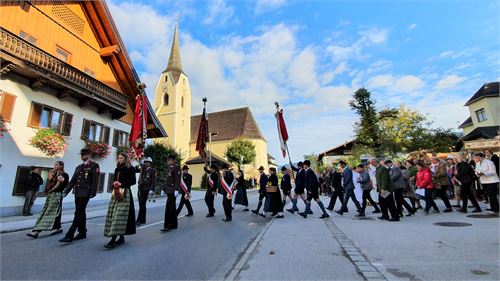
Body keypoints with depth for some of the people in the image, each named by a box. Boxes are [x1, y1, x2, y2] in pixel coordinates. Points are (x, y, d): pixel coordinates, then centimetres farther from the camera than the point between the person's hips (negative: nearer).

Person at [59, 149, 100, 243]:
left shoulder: (94, 165, -5)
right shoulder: (78, 167, 18)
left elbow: (95, 180, -12)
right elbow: (72, 181, 18)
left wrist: (92, 193, -17)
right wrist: (65, 191, 9)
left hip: (85, 193, -8)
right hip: (77, 193, 8)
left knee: (78, 214, -8)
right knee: (81, 213, 13)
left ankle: (69, 235, -6)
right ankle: (82, 232, 22)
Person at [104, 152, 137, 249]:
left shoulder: (130, 168, -2)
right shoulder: (117, 169, 18)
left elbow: (133, 181, -7)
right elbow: (114, 180, 23)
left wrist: (122, 184, -15)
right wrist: (115, 183, 2)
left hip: (125, 193, -8)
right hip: (116, 193, 8)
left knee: (119, 215, -11)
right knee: (114, 215, 7)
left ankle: (113, 240, -13)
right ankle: (121, 237, 17)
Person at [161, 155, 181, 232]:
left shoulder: (176, 167, -9)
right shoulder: (169, 168, 17)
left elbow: (177, 179, -17)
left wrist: (176, 189, -23)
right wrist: (164, 189, 20)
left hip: (172, 191, -9)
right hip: (168, 190, 9)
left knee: (169, 208, -9)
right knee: (172, 208, 13)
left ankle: (167, 226, -4)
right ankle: (174, 224, 21)